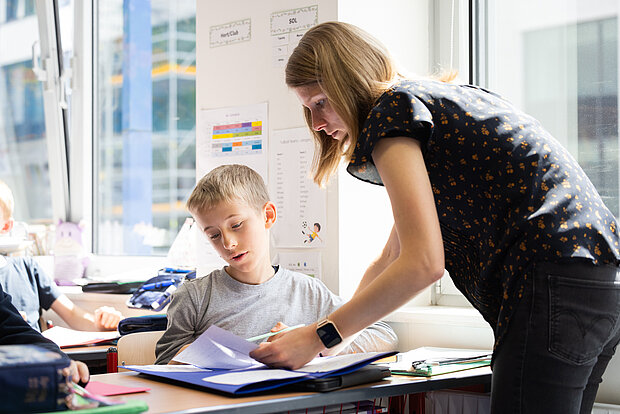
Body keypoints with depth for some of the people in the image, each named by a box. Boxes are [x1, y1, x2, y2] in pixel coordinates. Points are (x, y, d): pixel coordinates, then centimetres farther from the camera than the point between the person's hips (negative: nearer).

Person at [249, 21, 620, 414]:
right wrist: (336, 324, 23)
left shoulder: (392, 107, -5)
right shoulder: (438, 98, 24)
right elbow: (394, 255, 27)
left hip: (554, 286, -10)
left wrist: (320, 336, -8)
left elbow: (422, 263, -15)